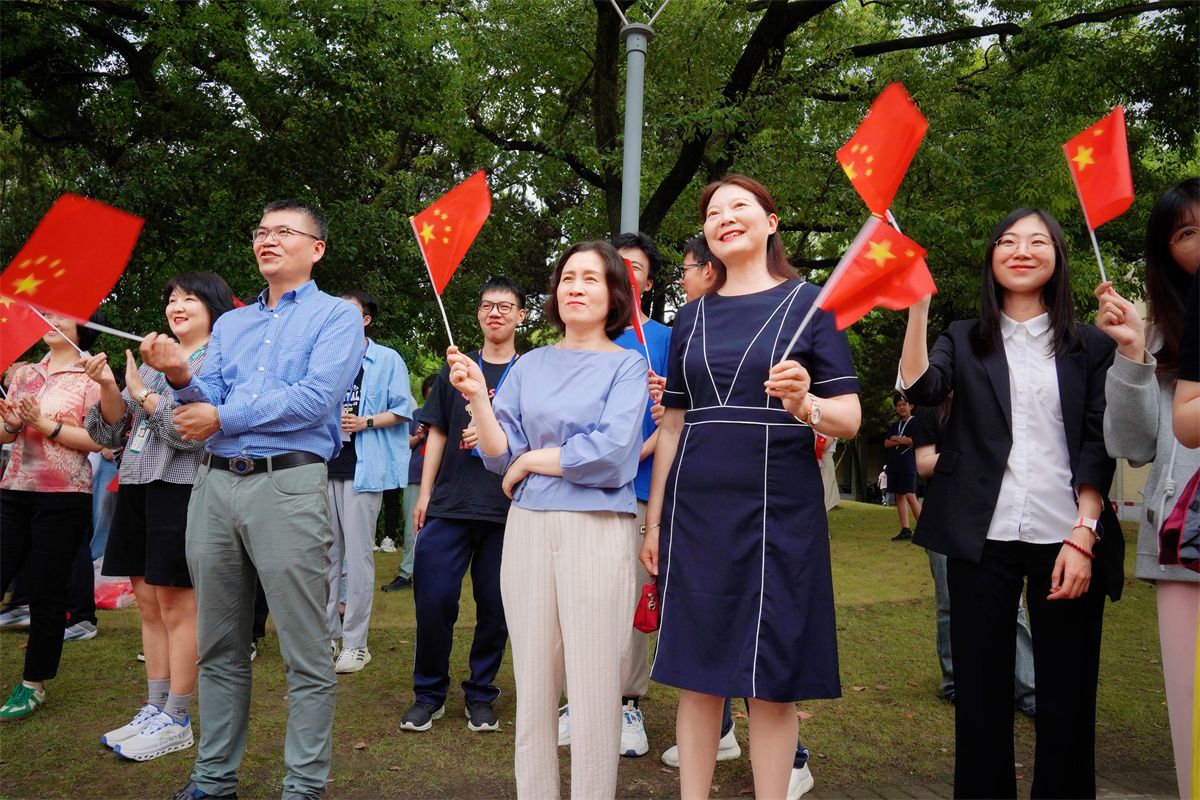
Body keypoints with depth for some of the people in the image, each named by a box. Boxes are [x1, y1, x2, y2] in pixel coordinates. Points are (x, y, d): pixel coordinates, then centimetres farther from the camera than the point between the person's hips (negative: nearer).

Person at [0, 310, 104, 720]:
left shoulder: (90, 377, -1)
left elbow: (98, 440, -10)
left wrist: (45, 424, -15)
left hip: (63, 498, -5)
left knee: (47, 591, 2)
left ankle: (34, 685, 15)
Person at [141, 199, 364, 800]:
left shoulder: (337, 316, 4)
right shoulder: (230, 323, 22)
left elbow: (316, 397, -12)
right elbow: (208, 398, 12)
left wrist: (221, 418, -9)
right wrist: (181, 377, -11)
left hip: (289, 484, -6)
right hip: (214, 482, 6)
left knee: (305, 654, -2)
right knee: (219, 648, 12)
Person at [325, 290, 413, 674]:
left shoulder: (387, 360, 4)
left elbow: (403, 411, 0)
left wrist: (366, 421, -12)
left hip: (362, 468, -5)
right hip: (325, 465, 5)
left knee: (358, 554, -4)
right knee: (326, 552, 7)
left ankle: (355, 643, 2)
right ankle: (327, 633, 17)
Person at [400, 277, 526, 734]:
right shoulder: (457, 368, 14)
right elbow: (438, 433, 14)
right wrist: (424, 493, 7)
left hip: (507, 508, -1)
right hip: (450, 503, 1)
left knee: (495, 604, 3)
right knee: (432, 598, -3)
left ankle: (481, 695, 20)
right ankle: (429, 693, 14)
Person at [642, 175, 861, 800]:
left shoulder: (809, 303, 2)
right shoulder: (691, 317, 13)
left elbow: (850, 419, -3)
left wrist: (804, 405, -25)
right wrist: (653, 519, 12)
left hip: (778, 509, -3)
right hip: (696, 508, 3)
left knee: (773, 682, 1)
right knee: (697, 672, 7)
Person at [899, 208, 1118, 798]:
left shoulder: (1089, 346, 10)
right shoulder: (965, 340, 12)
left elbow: (1098, 445, 3)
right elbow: (921, 389, -8)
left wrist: (1082, 537, -7)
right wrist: (917, 307, -16)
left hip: (1065, 541, 0)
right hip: (982, 540, 0)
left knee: (1066, 696, 3)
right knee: (981, 690, 5)